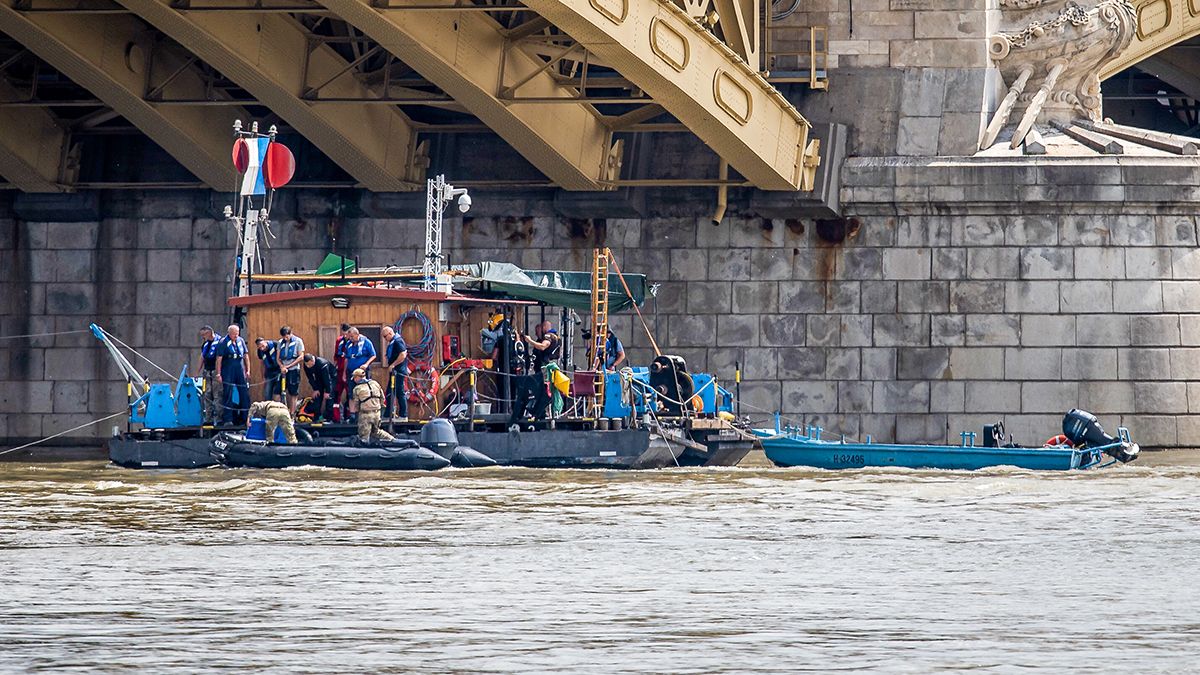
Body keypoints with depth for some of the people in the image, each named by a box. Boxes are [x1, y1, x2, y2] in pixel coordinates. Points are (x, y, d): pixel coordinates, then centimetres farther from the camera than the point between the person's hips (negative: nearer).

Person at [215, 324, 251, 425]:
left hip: (240, 372, 5)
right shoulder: (223, 342, -5)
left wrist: (248, 370, 11)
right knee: (227, 395, -1)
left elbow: (245, 356, 16)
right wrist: (218, 374, -9)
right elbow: (219, 359, -6)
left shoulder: (241, 341, 9)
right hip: (228, 373, -5)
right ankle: (227, 419, 2)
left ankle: (245, 418, 13)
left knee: (245, 394, 4)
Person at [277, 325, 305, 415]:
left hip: (293, 370, -4)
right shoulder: (281, 343, 9)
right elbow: (278, 358, 10)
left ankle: (292, 414, 2)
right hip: (283, 370, 4)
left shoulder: (298, 341, -2)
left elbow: (301, 356, -5)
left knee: (293, 393, -2)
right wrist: (282, 366, -11)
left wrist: (288, 366, -10)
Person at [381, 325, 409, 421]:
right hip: (394, 372, 11)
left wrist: (393, 365, -20)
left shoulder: (398, 341, -15)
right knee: (389, 393, 11)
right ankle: (388, 415, 15)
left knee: (400, 393, -7)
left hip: (399, 372, -11)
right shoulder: (392, 342, 16)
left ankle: (403, 416, -4)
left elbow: (403, 355, -25)